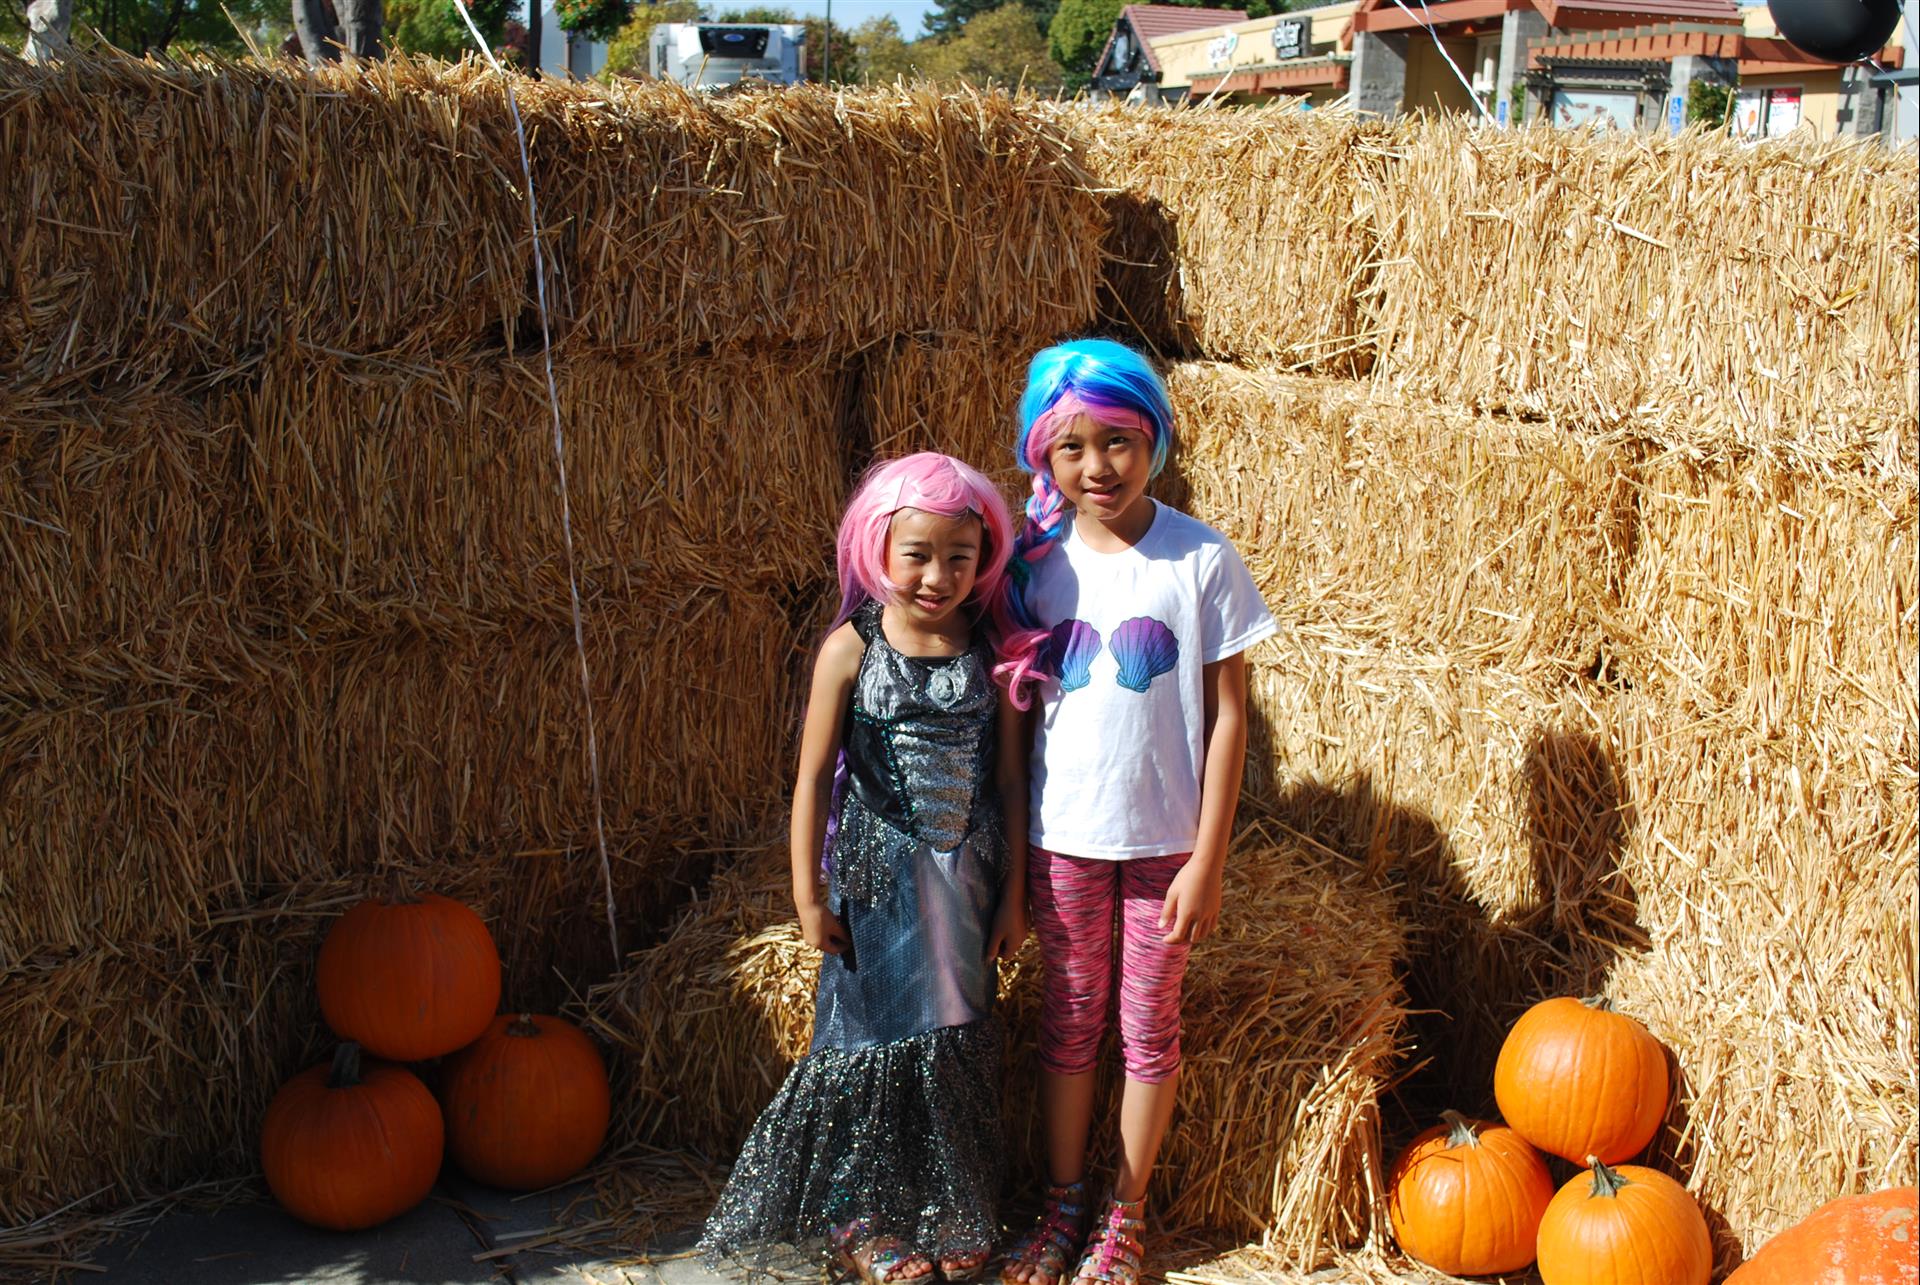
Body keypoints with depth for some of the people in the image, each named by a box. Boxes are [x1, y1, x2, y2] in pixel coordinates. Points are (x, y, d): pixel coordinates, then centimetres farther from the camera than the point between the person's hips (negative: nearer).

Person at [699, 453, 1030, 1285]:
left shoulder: (992, 649, -3)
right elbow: (813, 780, -5)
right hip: (877, 877, -2)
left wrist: (1013, 895, 4)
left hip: (966, 879, 2)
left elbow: (1008, 779, 2)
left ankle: (952, 1212, 30)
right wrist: (808, 895, -4)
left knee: (958, 1043, 11)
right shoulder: (851, 649, -9)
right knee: (872, 1038, 7)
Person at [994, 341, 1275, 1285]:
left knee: (1148, 1026, 12)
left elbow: (1226, 715, -8)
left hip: (1163, 839, -2)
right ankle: (1063, 1203, 33)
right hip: (1061, 837, 2)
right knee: (1068, 1020, 15)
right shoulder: (1038, 558, -3)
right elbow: (1019, 701, 3)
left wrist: (1206, 862, -10)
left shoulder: (1202, 560, -11)